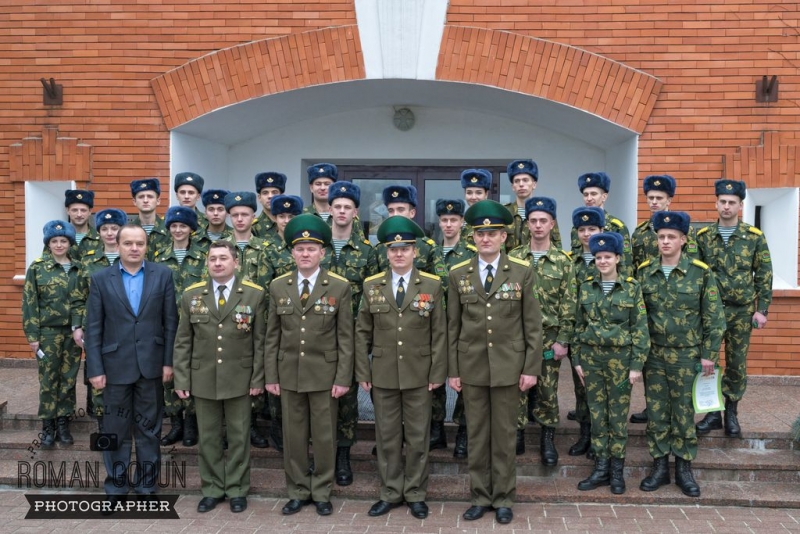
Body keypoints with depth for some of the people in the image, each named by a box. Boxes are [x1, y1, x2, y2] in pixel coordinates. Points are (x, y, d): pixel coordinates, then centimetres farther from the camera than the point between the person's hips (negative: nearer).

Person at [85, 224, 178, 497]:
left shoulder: (163, 275, 0)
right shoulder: (100, 278, 0)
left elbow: (170, 321, 0)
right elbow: (93, 328, -1)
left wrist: (169, 361, -3)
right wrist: (95, 369, -5)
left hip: (151, 364, 0)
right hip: (116, 365, 0)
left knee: (149, 427, 11)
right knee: (116, 429, 10)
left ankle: (147, 484, 25)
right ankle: (115, 486, 25)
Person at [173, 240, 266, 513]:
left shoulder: (254, 294, -3)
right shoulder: (191, 295, 3)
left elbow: (260, 341, -3)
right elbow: (183, 342, 3)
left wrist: (258, 378, -6)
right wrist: (181, 380, -1)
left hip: (239, 379, -2)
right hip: (203, 379, 2)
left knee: (238, 436, 8)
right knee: (208, 437, 11)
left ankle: (237, 489, 22)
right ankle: (212, 488, 26)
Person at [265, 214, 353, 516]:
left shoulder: (339, 287, -4)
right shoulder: (278, 287, 3)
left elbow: (345, 337, -5)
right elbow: (272, 336, 5)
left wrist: (343, 378, -9)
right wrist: (271, 375, 1)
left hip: (324, 374, -2)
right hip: (289, 374, 2)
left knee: (324, 436, 8)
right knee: (293, 435, 11)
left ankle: (321, 492, 23)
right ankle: (297, 492, 26)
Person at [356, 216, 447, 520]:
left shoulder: (432, 285, -1)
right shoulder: (372, 286, 3)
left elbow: (439, 333, -1)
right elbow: (362, 333, 4)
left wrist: (438, 373, -6)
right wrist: (362, 373, -1)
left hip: (418, 375, -1)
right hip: (383, 375, 1)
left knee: (418, 436, 8)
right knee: (387, 436, 10)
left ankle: (415, 494, 22)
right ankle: (390, 493, 24)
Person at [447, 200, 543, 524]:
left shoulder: (522, 272, -1)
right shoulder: (458, 275, 3)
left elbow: (533, 325, -1)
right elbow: (453, 326, 4)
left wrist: (531, 368, -6)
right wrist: (452, 369, 2)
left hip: (508, 366, -1)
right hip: (471, 367, 2)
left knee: (504, 434, 8)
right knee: (476, 434, 9)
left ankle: (503, 498, 21)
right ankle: (480, 496, 22)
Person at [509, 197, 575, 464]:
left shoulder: (563, 261, -1)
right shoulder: (513, 257, 2)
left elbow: (568, 304, -3)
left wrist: (563, 340, -7)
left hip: (549, 336, -1)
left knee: (548, 389, 8)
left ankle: (547, 438, 22)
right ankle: (517, 435, 20)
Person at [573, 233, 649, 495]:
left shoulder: (632, 287, -4)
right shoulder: (586, 287, 4)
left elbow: (640, 328, -4)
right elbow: (579, 325, 8)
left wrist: (637, 364, -8)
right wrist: (577, 359, 4)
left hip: (620, 358, -2)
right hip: (591, 357, 3)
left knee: (618, 415, 5)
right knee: (597, 413, 8)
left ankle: (617, 469, 18)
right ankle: (601, 467, 18)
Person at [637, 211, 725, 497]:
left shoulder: (701, 272, -6)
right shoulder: (644, 271, 1)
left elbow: (714, 317, -3)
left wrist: (709, 354, -6)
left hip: (686, 355, -2)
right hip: (653, 354, 2)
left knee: (684, 412, 8)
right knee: (656, 411, 8)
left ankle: (684, 468, 21)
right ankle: (660, 466, 20)